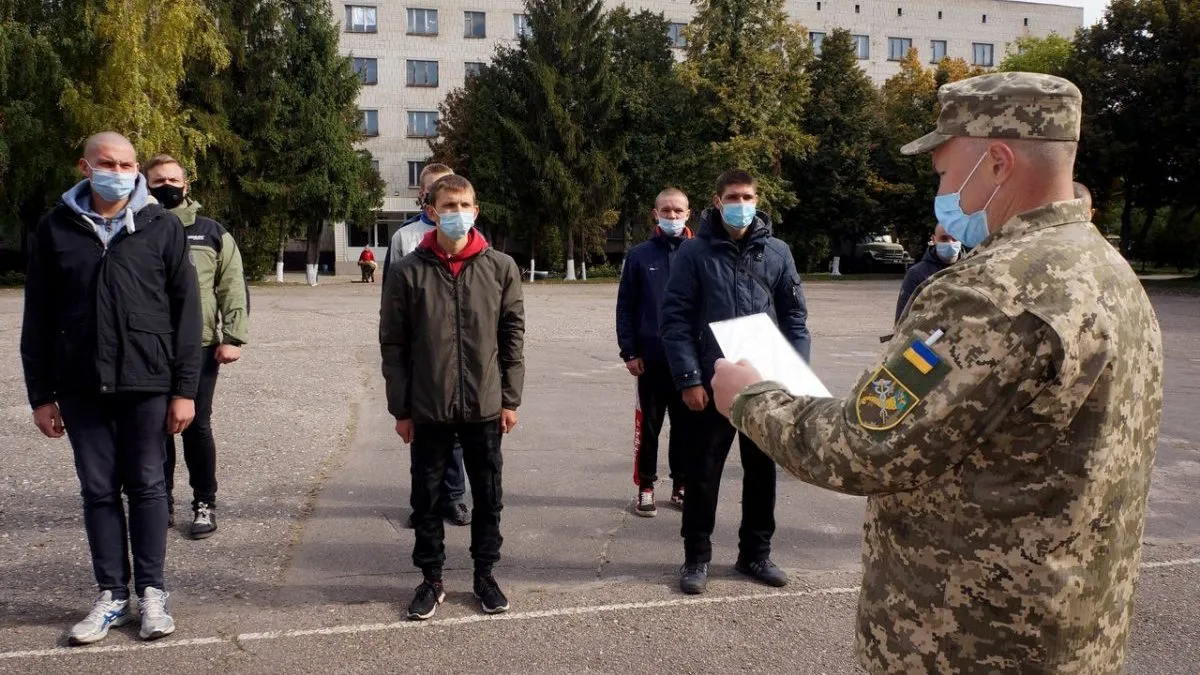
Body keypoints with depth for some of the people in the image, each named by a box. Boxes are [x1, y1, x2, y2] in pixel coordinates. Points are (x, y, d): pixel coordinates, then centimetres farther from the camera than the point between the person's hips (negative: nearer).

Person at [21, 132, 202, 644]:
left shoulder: (162, 226, 0)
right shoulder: (55, 228, 4)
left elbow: (186, 311, -1)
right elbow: (38, 319, 6)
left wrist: (184, 388, -6)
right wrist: (42, 395, 3)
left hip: (147, 382, -2)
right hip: (81, 387, 2)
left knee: (147, 486, 7)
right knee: (98, 491, 9)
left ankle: (152, 593, 19)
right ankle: (112, 596, 21)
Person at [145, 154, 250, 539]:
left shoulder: (212, 233, 5)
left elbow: (233, 288, 1)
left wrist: (233, 338, -8)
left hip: (200, 347, -1)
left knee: (197, 426, 4)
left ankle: (204, 504, 16)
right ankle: (161, 501, 24)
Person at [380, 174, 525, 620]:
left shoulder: (501, 268, -1)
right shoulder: (408, 272, -4)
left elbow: (512, 336, 3)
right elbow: (393, 345, -1)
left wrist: (510, 399, -1)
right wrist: (400, 409, -3)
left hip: (485, 407, 1)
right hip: (427, 411, 0)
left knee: (488, 496, 11)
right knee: (427, 498, 11)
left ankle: (485, 575, 29)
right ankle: (431, 579, 27)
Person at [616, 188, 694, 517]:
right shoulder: (639, 255, 0)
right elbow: (625, 306, 0)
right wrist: (629, 351, -5)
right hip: (651, 358, -1)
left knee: (686, 425, 11)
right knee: (648, 425, 7)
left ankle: (681, 486, 24)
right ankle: (645, 488, 19)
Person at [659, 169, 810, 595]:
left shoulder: (777, 252, 4)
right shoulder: (695, 252, -3)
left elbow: (794, 315, 7)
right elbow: (676, 318, -6)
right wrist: (688, 379, -12)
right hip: (713, 381, -2)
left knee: (761, 470, 13)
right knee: (703, 471, 6)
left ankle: (755, 553, 29)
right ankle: (697, 556, 21)